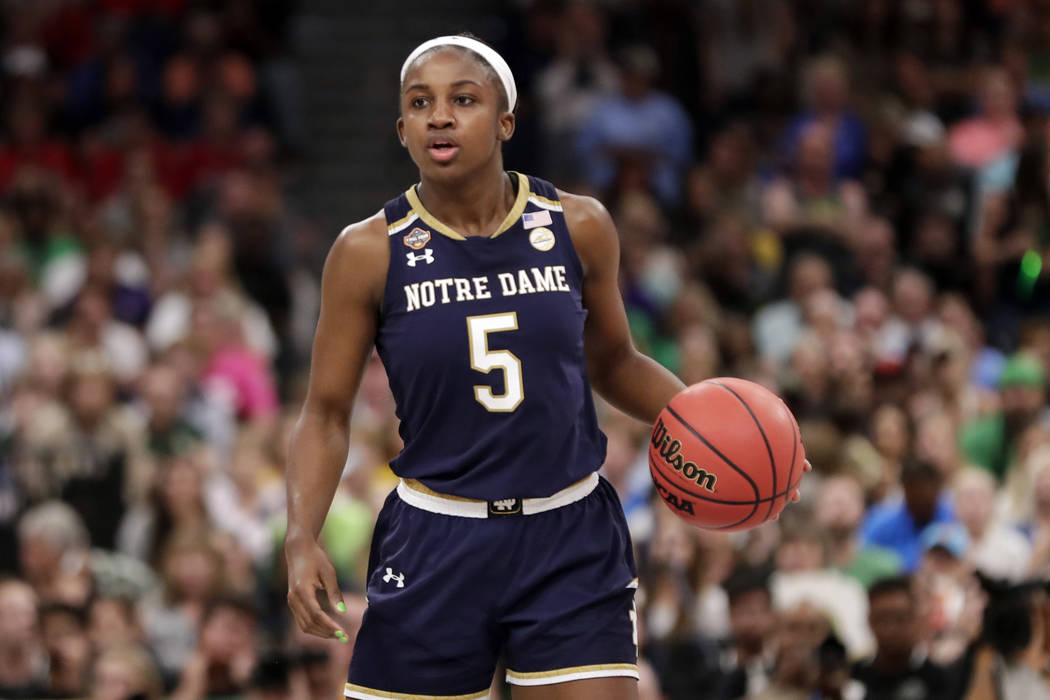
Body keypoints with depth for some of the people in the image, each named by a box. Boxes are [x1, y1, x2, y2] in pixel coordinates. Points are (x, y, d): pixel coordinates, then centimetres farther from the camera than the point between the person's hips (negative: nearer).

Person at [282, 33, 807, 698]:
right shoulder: (369, 253, -5)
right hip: (435, 548, -1)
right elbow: (326, 415, 0)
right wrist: (302, 539, -14)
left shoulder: (578, 226, 0)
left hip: (570, 545, 1)